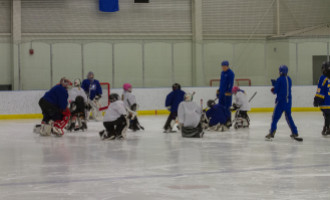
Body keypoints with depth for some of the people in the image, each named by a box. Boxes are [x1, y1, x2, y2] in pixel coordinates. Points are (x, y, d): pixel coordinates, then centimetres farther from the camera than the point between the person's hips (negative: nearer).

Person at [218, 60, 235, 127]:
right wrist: (219, 91, 20)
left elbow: (231, 84, -16)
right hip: (222, 93, 8)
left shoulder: (231, 73, -11)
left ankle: (228, 121, -1)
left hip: (227, 92, -8)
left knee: (227, 107, -6)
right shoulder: (222, 73, 15)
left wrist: (228, 92, -22)